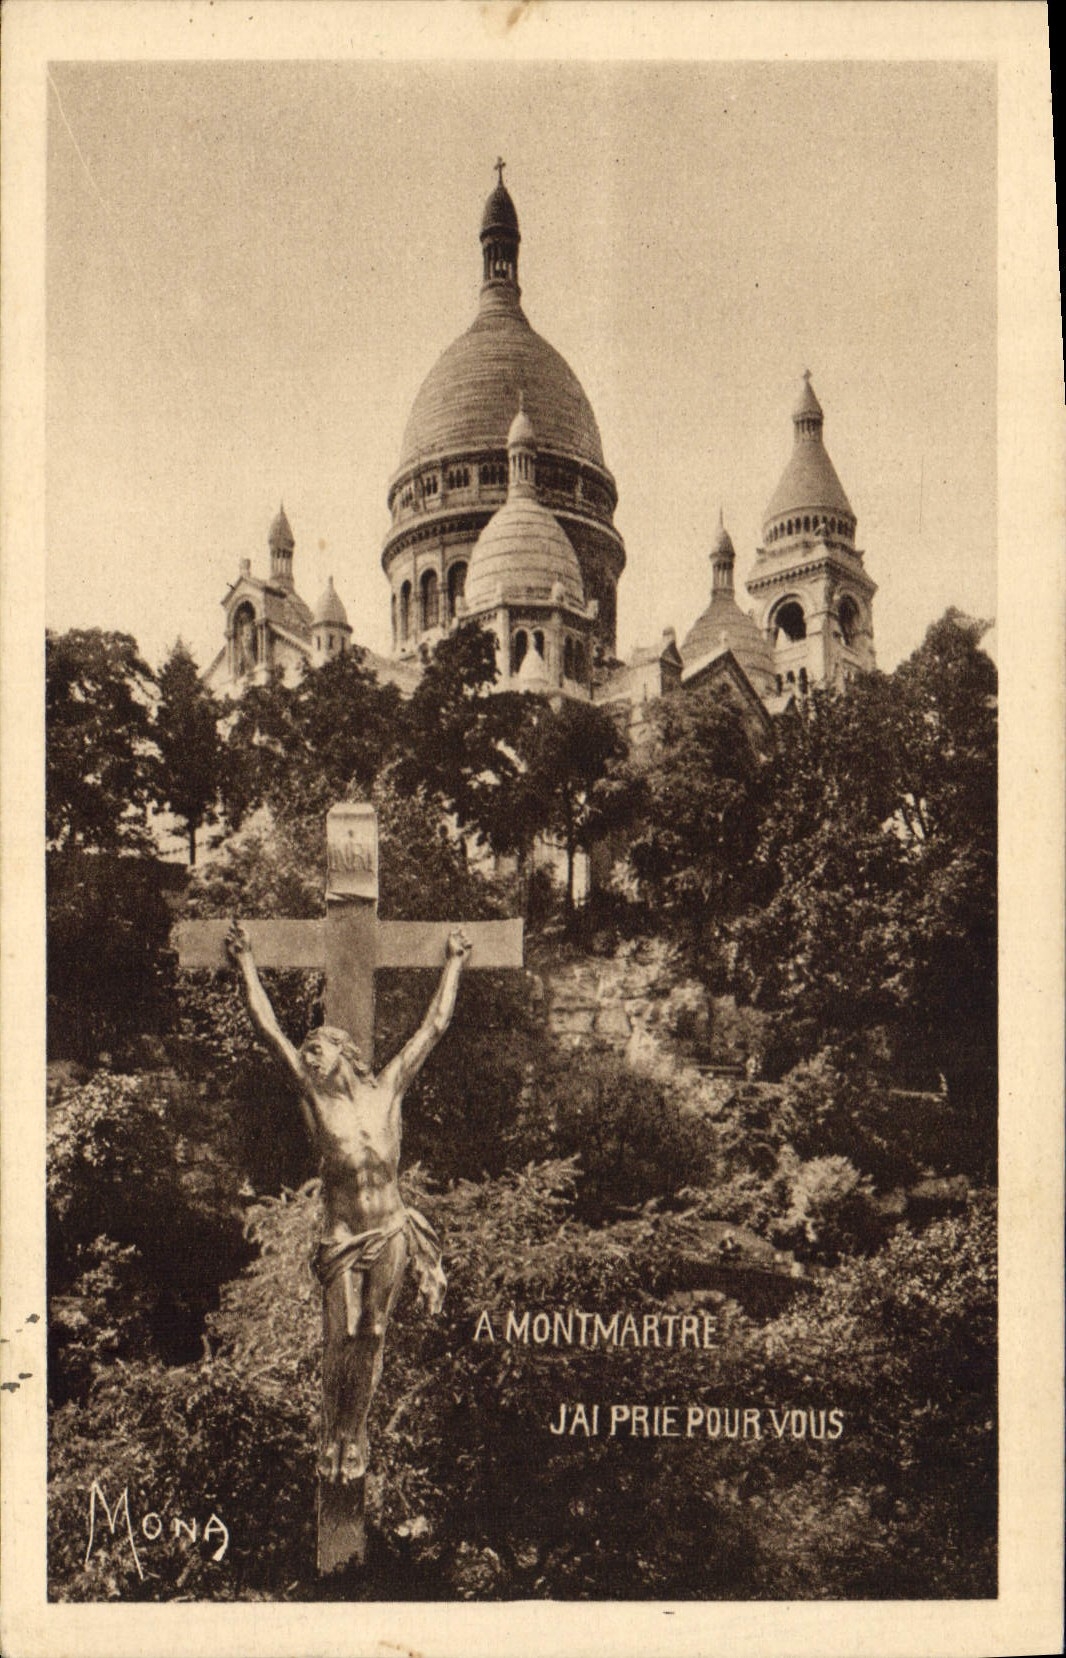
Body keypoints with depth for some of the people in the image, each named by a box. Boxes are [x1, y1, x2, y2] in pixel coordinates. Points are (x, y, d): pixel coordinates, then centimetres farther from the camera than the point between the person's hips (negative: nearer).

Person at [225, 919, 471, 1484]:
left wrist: (454, 964, 12)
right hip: (344, 1238, -1)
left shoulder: (386, 1089, 2)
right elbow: (268, 1027, 1)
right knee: (339, 1341, -1)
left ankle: (355, 1434, 23)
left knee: (372, 1338, 8)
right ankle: (331, 1438, 18)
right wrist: (246, 962, 4)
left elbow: (434, 1025, 7)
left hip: (391, 1233, 1)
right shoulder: (313, 1095, 0)